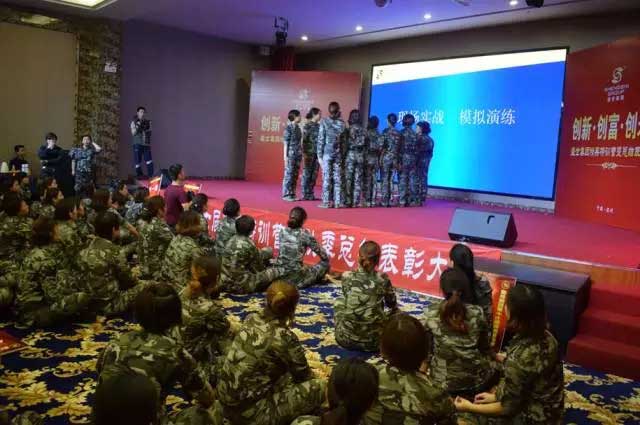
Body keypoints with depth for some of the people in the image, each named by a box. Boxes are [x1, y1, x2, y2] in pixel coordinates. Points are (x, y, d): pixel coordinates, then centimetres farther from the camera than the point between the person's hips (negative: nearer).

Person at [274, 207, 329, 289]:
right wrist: (327, 260, 21)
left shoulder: (282, 232, 3)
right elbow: (323, 254, -2)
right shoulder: (304, 234, -10)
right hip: (295, 277, -7)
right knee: (325, 263, 8)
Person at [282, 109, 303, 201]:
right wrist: (285, 156, -12)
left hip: (298, 155, 7)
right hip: (291, 155, -7)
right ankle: (286, 194, 3)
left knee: (295, 175, 9)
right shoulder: (288, 128, -8)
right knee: (289, 174, -3)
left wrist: (301, 154, 13)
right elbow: (286, 143, -8)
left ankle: (292, 194, 15)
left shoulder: (298, 128, 12)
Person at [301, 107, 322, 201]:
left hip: (317, 153, 6)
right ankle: (305, 195, 6)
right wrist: (304, 153, -14)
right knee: (306, 174, 0)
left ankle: (311, 195, 14)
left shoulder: (318, 126, 11)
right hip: (309, 152, -6)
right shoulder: (307, 125, -6)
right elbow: (304, 140, -9)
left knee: (314, 174, 7)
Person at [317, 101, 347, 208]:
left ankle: (326, 202, 1)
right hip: (338, 154, 2)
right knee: (337, 178, 6)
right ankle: (337, 201, 9)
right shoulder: (342, 123, 3)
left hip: (327, 153, -2)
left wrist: (319, 155, -2)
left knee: (327, 178, 0)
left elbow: (321, 139, -6)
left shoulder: (324, 122, -5)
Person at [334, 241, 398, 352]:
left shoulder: (347, 277, -3)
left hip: (346, 338, 1)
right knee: (396, 313, 27)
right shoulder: (383, 279, -3)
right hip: (374, 342, 0)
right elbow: (393, 305, 16)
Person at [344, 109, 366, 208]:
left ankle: (348, 201, -4)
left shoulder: (348, 129, -6)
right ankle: (356, 202, 6)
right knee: (358, 180, 5)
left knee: (348, 179, -1)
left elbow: (346, 143, -9)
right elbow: (363, 144, 5)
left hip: (350, 154, -4)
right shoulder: (363, 130, 6)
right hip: (360, 155, 4)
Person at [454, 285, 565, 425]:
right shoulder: (545, 336, -11)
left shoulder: (519, 360, -35)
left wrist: (469, 408, -10)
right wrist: (496, 395, 8)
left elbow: (508, 408, -21)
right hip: (548, 411, 7)